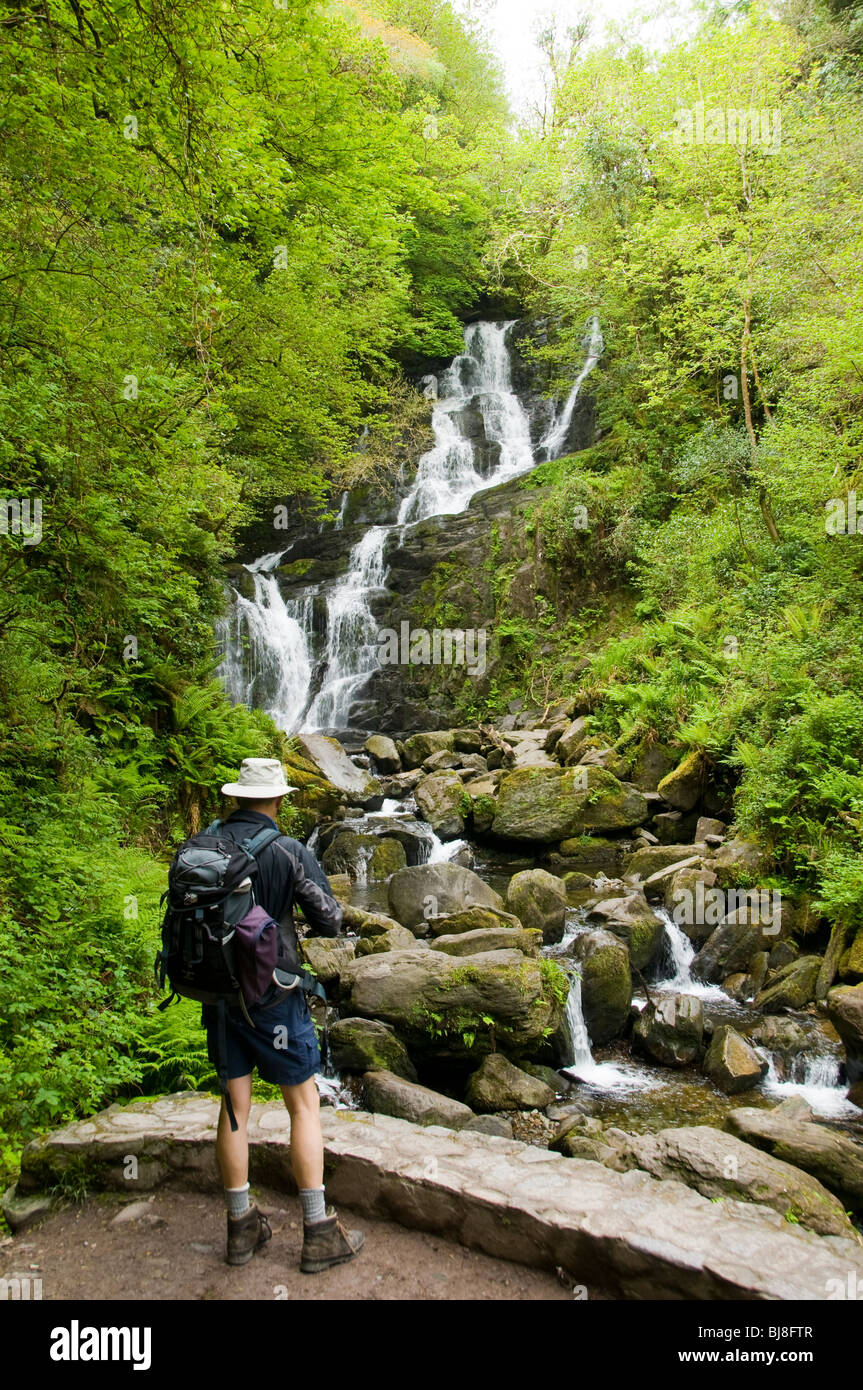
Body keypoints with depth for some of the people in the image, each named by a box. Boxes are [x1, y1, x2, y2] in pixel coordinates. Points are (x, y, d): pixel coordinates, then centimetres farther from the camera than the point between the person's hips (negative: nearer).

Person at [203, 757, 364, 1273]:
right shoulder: (290, 853, -15)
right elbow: (330, 923, -10)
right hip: (273, 994, -5)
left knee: (235, 1105, 14)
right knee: (304, 1104, 8)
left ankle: (242, 1227, 26)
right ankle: (319, 1232, 14)